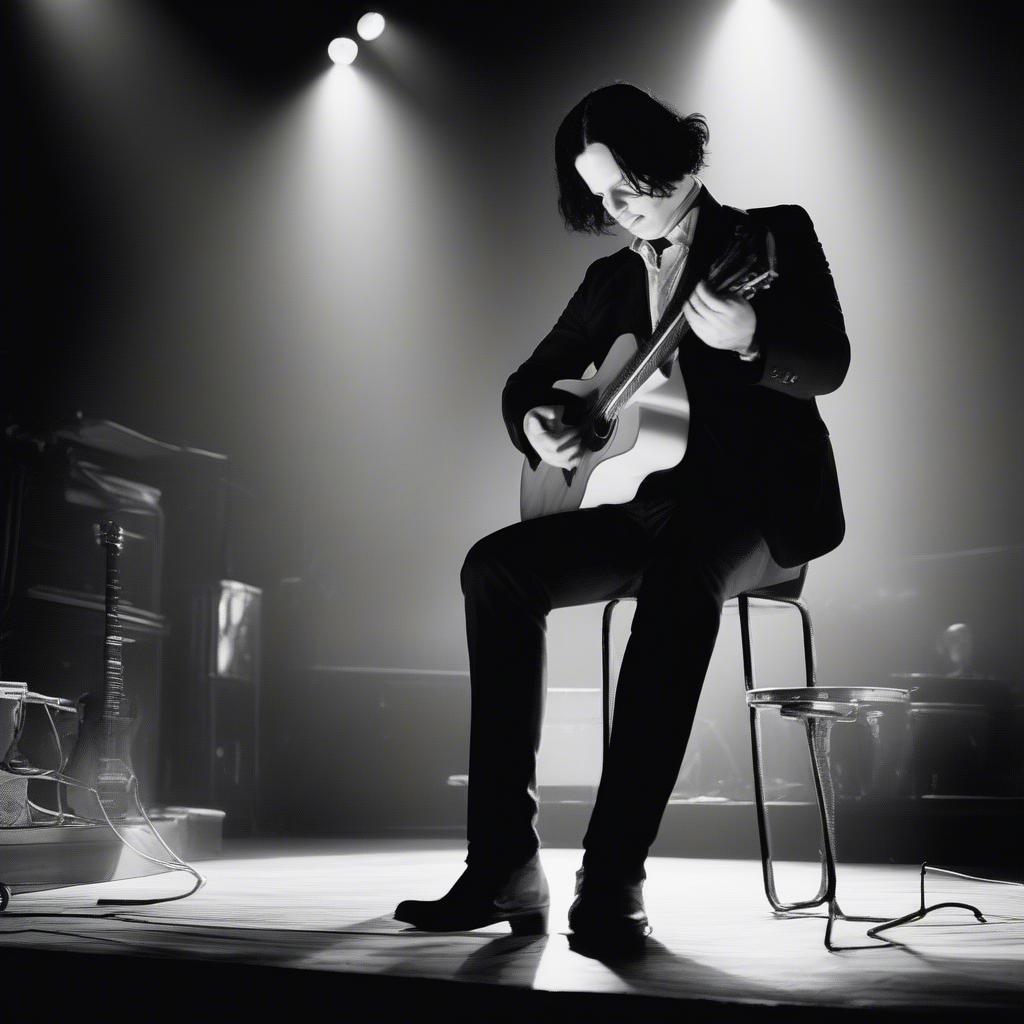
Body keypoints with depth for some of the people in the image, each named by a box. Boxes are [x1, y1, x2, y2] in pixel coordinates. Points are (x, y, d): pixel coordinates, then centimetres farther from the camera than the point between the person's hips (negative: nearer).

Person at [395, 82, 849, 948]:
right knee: (497, 566, -19)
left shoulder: (774, 235, 3)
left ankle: (613, 879, -39)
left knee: (679, 569, -39)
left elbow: (829, 366, -10)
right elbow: (528, 379, 20)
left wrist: (748, 342, -32)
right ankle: (506, 868, -22)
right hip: (652, 506, 5)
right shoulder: (612, 279, 16)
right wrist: (533, 423, -5)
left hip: (760, 503, -5)